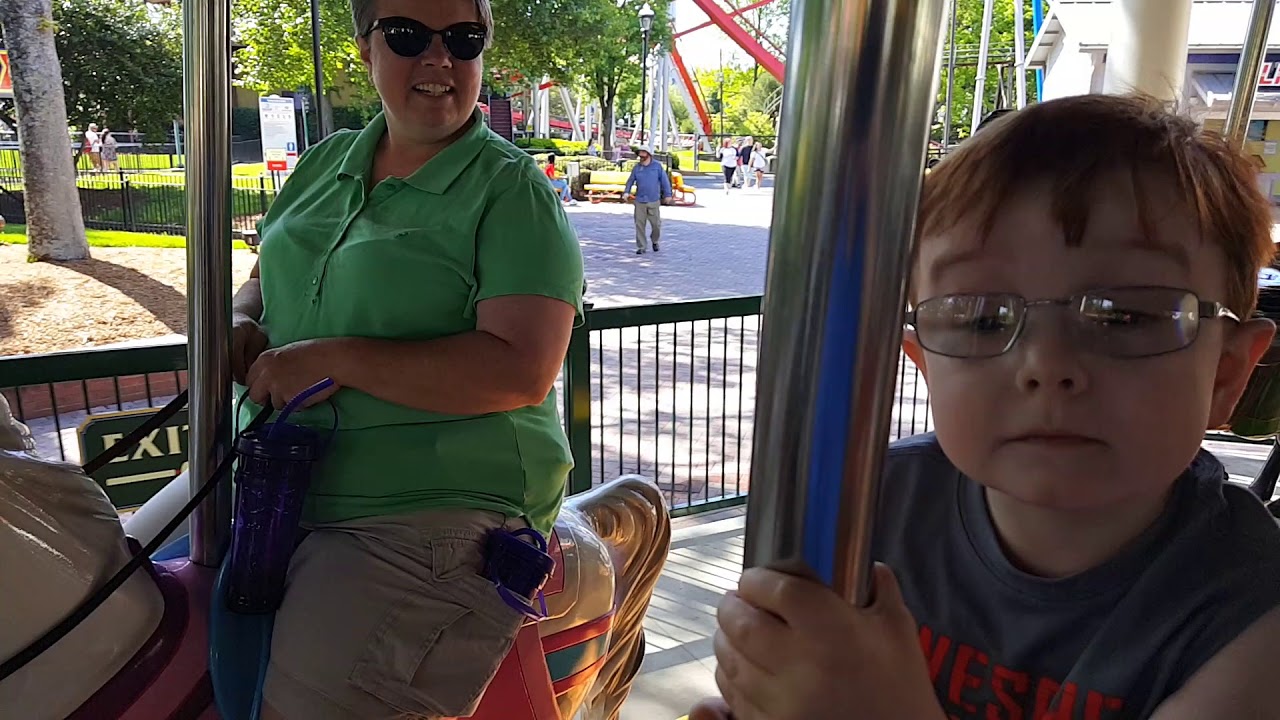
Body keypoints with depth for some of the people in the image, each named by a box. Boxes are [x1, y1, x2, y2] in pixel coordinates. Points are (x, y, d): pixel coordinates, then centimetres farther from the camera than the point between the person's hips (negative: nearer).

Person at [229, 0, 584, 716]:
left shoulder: (511, 190, -8)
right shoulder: (326, 161, 12)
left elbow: (522, 372, -20)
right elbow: (266, 276, 25)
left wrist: (332, 357, -19)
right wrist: (241, 322, 1)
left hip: (434, 516, -7)